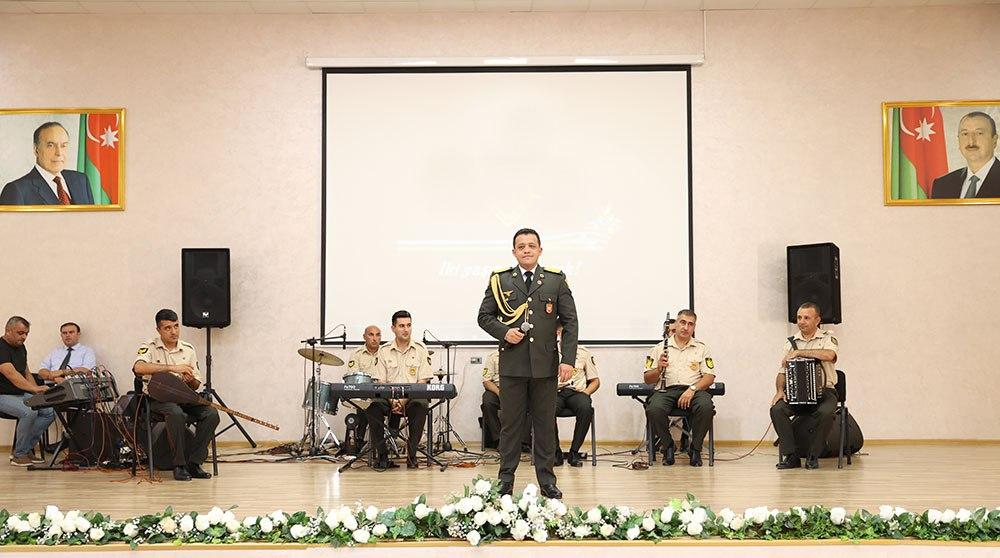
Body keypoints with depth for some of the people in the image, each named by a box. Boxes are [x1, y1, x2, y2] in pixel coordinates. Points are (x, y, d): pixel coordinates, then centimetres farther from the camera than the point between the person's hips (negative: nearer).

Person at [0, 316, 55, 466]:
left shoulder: (21, 348, 12)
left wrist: (38, 392, 4)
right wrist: (34, 389, -42)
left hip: (22, 394, 9)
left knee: (49, 412, -11)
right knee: (29, 412, -33)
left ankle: (26, 449, -1)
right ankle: (19, 455, -16)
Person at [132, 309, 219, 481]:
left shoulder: (188, 349, 13)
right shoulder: (149, 347, -1)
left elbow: (196, 385, 15)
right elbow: (138, 368, -25)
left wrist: (191, 380, -11)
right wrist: (172, 368, -29)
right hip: (158, 398, -5)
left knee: (211, 414, -22)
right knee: (176, 413, -38)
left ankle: (193, 463, -14)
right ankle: (179, 465, -26)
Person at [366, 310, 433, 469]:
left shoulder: (420, 349, 4)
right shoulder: (384, 351, 7)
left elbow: (422, 382, -2)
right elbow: (380, 382, 3)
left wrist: (405, 400, -15)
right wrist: (392, 401, -15)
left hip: (412, 397, -1)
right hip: (389, 397, 1)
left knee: (420, 405, -35)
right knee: (374, 406, -31)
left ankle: (411, 454, -25)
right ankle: (381, 454, -21)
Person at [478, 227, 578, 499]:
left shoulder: (556, 280, 6)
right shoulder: (500, 280, 6)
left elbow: (570, 322, 4)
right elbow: (484, 316, 11)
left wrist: (568, 359, -5)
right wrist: (504, 332, -9)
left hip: (545, 364, 0)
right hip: (512, 364, 0)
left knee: (545, 424, 7)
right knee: (510, 423, 5)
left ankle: (547, 481, 15)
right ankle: (506, 480, 13)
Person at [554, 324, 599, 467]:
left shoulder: (583, 352, 19)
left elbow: (595, 381, 18)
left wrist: (585, 393, -2)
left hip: (577, 392, 1)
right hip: (555, 391, -1)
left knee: (586, 408, -36)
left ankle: (574, 452, -22)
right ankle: (556, 452, -20)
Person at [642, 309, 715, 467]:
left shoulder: (702, 348, 16)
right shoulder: (659, 348, 15)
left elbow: (709, 377, 5)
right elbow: (647, 379, 11)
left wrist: (692, 390, -13)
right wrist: (659, 368, -10)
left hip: (694, 390, 0)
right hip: (666, 389, 0)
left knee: (706, 406, -34)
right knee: (654, 410, -34)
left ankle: (695, 449, -12)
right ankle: (667, 447, -7)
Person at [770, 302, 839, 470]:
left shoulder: (827, 339, 4)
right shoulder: (791, 342, 14)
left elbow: (829, 355, -21)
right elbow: (782, 372, 12)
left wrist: (798, 352, -17)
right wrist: (780, 390, -9)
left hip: (824, 391, -3)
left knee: (825, 412, -35)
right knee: (777, 409, -26)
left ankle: (813, 457, -15)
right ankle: (791, 456, -16)